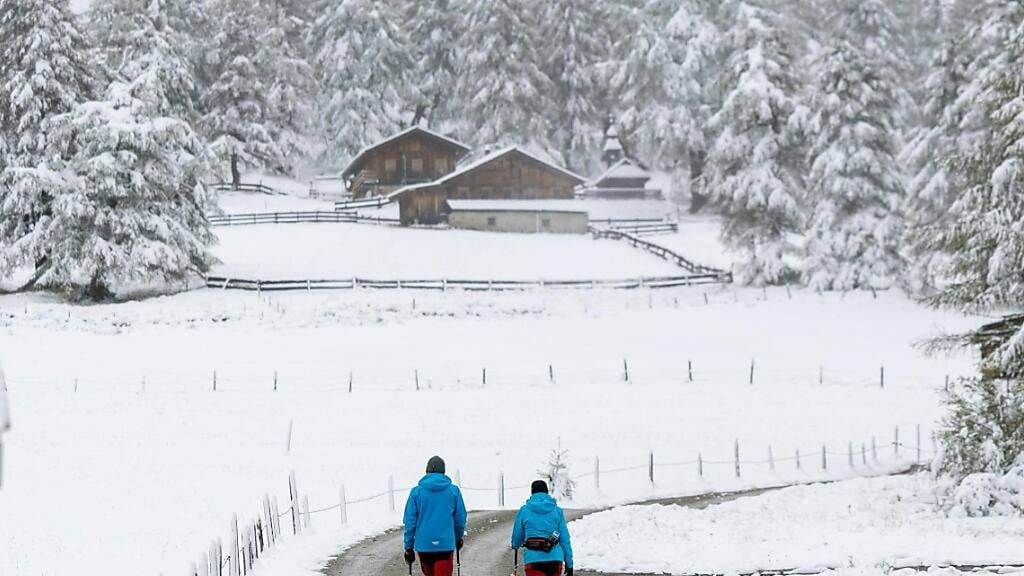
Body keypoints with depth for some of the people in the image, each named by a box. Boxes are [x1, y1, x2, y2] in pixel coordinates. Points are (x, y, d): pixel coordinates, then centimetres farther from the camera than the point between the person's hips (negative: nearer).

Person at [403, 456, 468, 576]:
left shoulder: (417, 492, -2)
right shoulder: (453, 490, -1)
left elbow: (410, 521, -2)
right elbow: (460, 518, 5)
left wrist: (408, 547, 5)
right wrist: (459, 537, 24)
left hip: (423, 545, 1)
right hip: (446, 544, -1)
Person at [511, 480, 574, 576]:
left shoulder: (524, 510, 3)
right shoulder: (557, 511, 5)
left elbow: (517, 535, 14)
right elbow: (564, 539, 4)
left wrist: (515, 545, 38)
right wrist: (569, 564, 9)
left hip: (533, 560, -2)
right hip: (555, 559, 2)